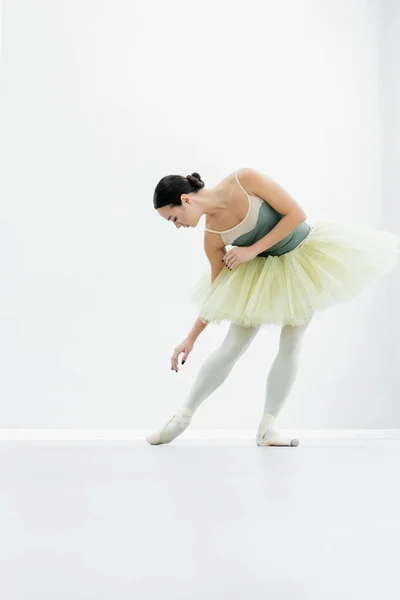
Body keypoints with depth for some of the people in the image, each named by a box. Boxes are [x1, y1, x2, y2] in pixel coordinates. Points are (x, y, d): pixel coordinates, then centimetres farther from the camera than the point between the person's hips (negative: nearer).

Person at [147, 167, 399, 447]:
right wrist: (191, 338, -4)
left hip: (306, 257, -2)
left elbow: (297, 214, -23)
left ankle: (267, 426, 2)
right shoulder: (212, 237, -15)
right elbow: (217, 291, -5)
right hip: (263, 273, 2)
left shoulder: (244, 179, -27)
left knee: (291, 345, -6)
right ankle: (184, 415, 9)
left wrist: (253, 250, -25)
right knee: (231, 348, -3)